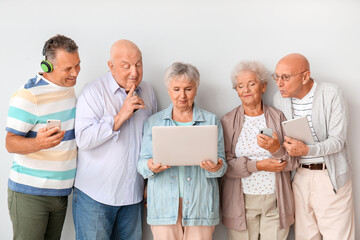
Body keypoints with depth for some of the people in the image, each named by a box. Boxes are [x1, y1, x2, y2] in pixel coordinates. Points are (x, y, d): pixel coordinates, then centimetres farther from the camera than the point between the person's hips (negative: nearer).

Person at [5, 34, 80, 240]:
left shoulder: (70, 88, 9)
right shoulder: (28, 95, -15)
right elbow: (11, 143, -17)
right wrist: (38, 143, -36)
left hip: (61, 191, 7)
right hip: (29, 193, -6)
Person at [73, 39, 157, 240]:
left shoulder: (147, 92, 7)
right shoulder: (94, 92, -9)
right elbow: (83, 139, -18)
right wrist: (121, 116, -22)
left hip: (134, 193, 5)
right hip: (95, 193, -4)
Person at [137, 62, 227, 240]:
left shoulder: (211, 121, 9)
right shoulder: (153, 122, 11)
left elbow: (221, 164, 6)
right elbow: (142, 163, 7)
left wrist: (216, 167, -17)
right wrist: (151, 166, -16)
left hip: (200, 204, 0)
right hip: (164, 205, 1)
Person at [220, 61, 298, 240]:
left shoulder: (278, 117, 5)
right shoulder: (228, 121, 2)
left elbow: (292, 163, 2)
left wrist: (276, 149, -18)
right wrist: (258, 165, -13)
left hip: (275, 202, 1)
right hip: (241, 202, -1)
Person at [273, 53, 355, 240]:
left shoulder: (331, 94, -12)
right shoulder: (280, 98, 2)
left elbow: (337, 141, -16)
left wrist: (307, 150, -32)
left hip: (330, 175, -4)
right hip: (299, 175, 4)